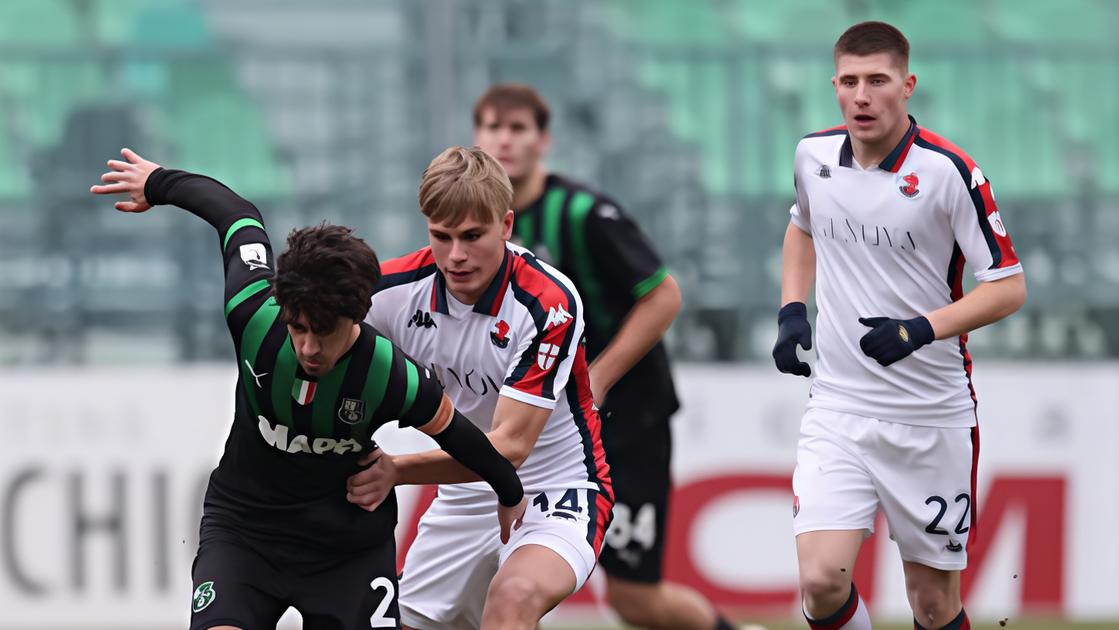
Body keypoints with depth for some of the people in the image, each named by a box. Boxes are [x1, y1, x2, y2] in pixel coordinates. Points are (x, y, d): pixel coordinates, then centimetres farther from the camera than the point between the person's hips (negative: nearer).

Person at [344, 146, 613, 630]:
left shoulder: (549, 304, -26)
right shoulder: (397, 291, -12)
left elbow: (510, 446, -29)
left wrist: (396, 471, -40)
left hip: (556, 492, -6)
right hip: (463, 496, 6)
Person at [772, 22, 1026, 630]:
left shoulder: (948, 171, -13)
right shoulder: (815, 155, 1)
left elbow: (1009, 287, -10)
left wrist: (923, 329, -24)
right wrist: (791, 311, 9)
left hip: (932, 419, -3)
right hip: (838, 411, 3)